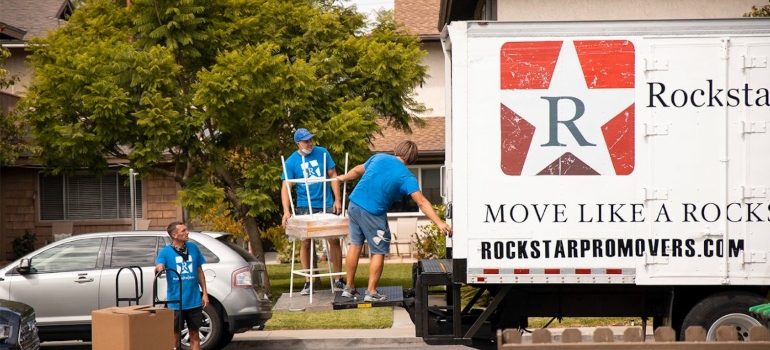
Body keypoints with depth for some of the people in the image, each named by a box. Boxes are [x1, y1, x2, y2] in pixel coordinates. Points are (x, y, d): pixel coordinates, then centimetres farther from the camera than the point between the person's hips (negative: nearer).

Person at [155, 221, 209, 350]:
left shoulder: (193, 248, 4)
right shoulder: (166, 252, -5)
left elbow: (199, 271, 10)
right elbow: (158, 267, -21)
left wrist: (205, 293, 7)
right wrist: (159, 268, -45)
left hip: (194, 300, 3)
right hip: (175, 302, -3)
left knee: (195, 335, 10)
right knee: (175, 336, 4)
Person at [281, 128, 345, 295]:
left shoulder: (322, 153, 0)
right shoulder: (291, 161, -4)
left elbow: (333, 175, 6)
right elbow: (286, 187, -6)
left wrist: (337, 199, -2)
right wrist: (286, 211, -18)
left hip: (327, 205, 1)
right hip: (305, 207, -1)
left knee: (334, 240, -1)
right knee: (306, 243, 1)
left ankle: (338, 280, 9)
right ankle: (308, 282, 10)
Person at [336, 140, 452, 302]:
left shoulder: (379, 157, 8)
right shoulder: (406, 177, -8)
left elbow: (357, 170, 25)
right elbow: (422, 202, -18)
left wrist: (344, 177, 46)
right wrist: (440, 223, -23)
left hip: (354, 204, 6)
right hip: (373, 213, -6)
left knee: (355, 244, 17)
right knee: (379, 252, 7)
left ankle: (349, 288, 23)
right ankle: (371, 292, 6)